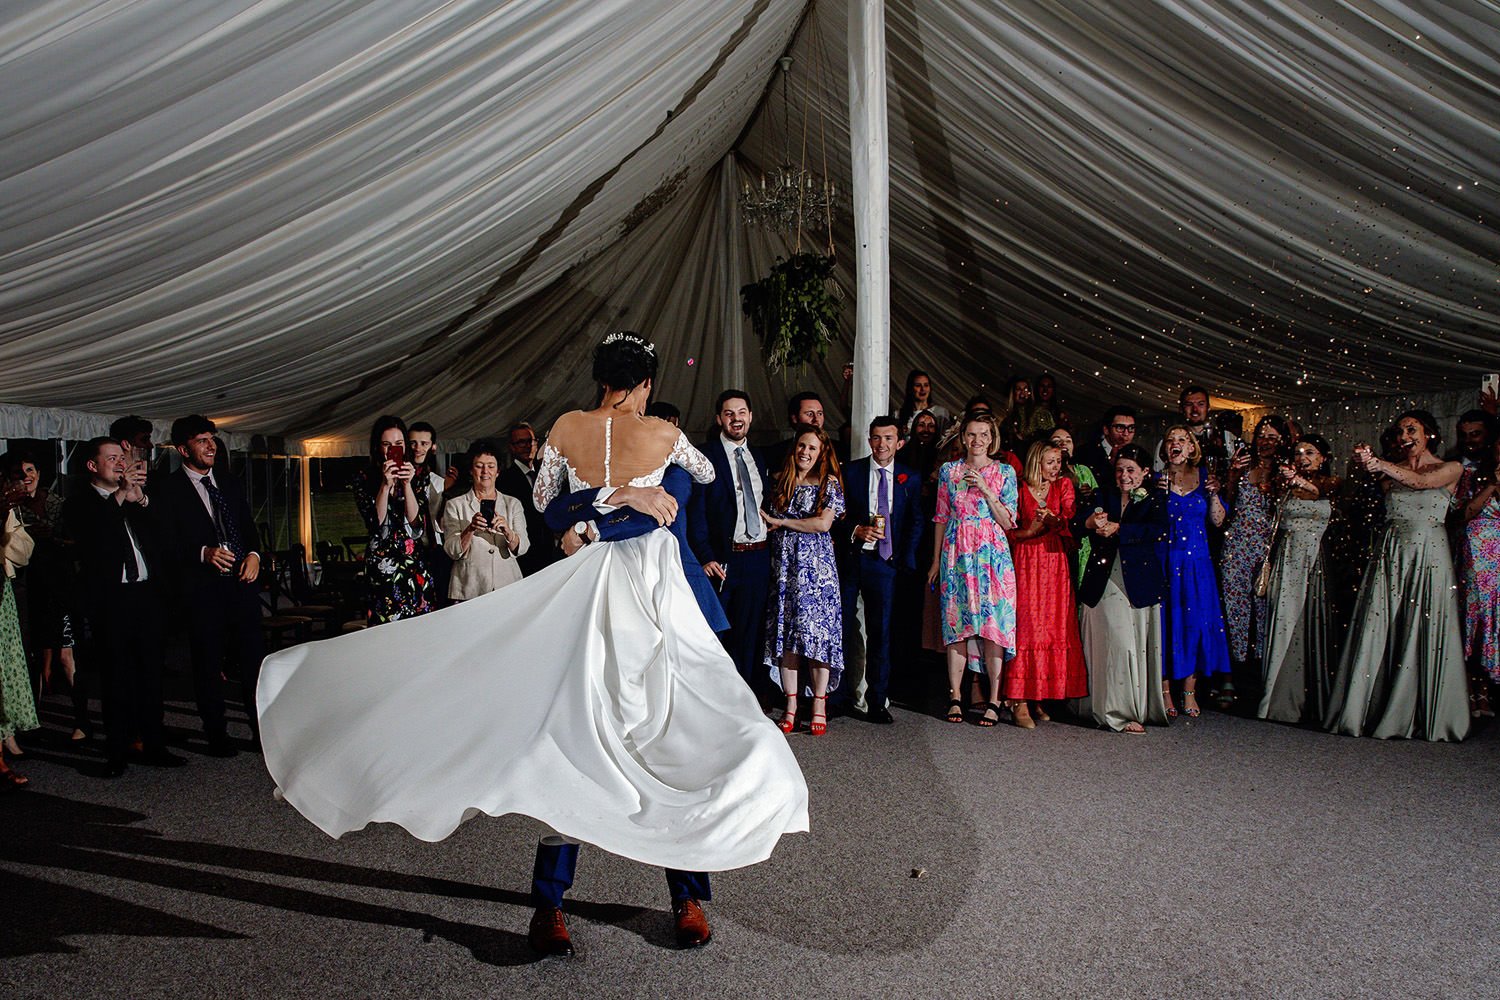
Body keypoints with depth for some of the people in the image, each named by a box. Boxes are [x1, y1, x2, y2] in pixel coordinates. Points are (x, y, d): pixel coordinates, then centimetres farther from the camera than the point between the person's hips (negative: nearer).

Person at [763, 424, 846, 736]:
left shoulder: (829, 482, 2)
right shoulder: (778, 480, 13)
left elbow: (823, 523, -9)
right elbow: (765, 517, 20)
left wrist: (780, 522, -6)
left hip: (817, 566, -3)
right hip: (783, 566, 3)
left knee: (818, 631, -4)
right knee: (785, 632, 1)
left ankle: (819, 705, 2)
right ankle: (791, 704, 6)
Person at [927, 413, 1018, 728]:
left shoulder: (1005, 472, 4)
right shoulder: (949, 470, 9)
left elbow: (1008, 522, -1)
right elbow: (941, 518, 11)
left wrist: (985, 489, -10)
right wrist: (936, 560, 10)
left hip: (992, 554, -1)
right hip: (956, 553, 2)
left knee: (993, 624, -4)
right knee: (956, 624, 1)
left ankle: (994, 701, 3)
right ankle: (955, 697, 8)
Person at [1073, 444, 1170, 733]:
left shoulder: (1155, 499, 8)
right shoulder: (1104, 496, 14)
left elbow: (1161, 530, -10)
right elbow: (1076, 517, 1)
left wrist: (1118, 529, -17)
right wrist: (1090, 521, -22)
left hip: (1140, 583, 0)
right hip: (1105, 582, 0)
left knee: (1140, 645, 0)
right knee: (1118, 642, -7)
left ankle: (1142, 708, 11)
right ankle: (1120, 712, 1)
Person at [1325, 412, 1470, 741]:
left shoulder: (1451, 469, 7)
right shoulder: (1392, 470, 13)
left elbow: (1421, 482, -15)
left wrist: (1377, 463, -21)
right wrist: (1367, 465, -27)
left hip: (1430, 557, -2)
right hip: (1390, 554, 2)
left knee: (1423, 636, -2)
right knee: (1379, 633, -3)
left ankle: (1423, 718, 7)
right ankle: (1368, 711, 0)